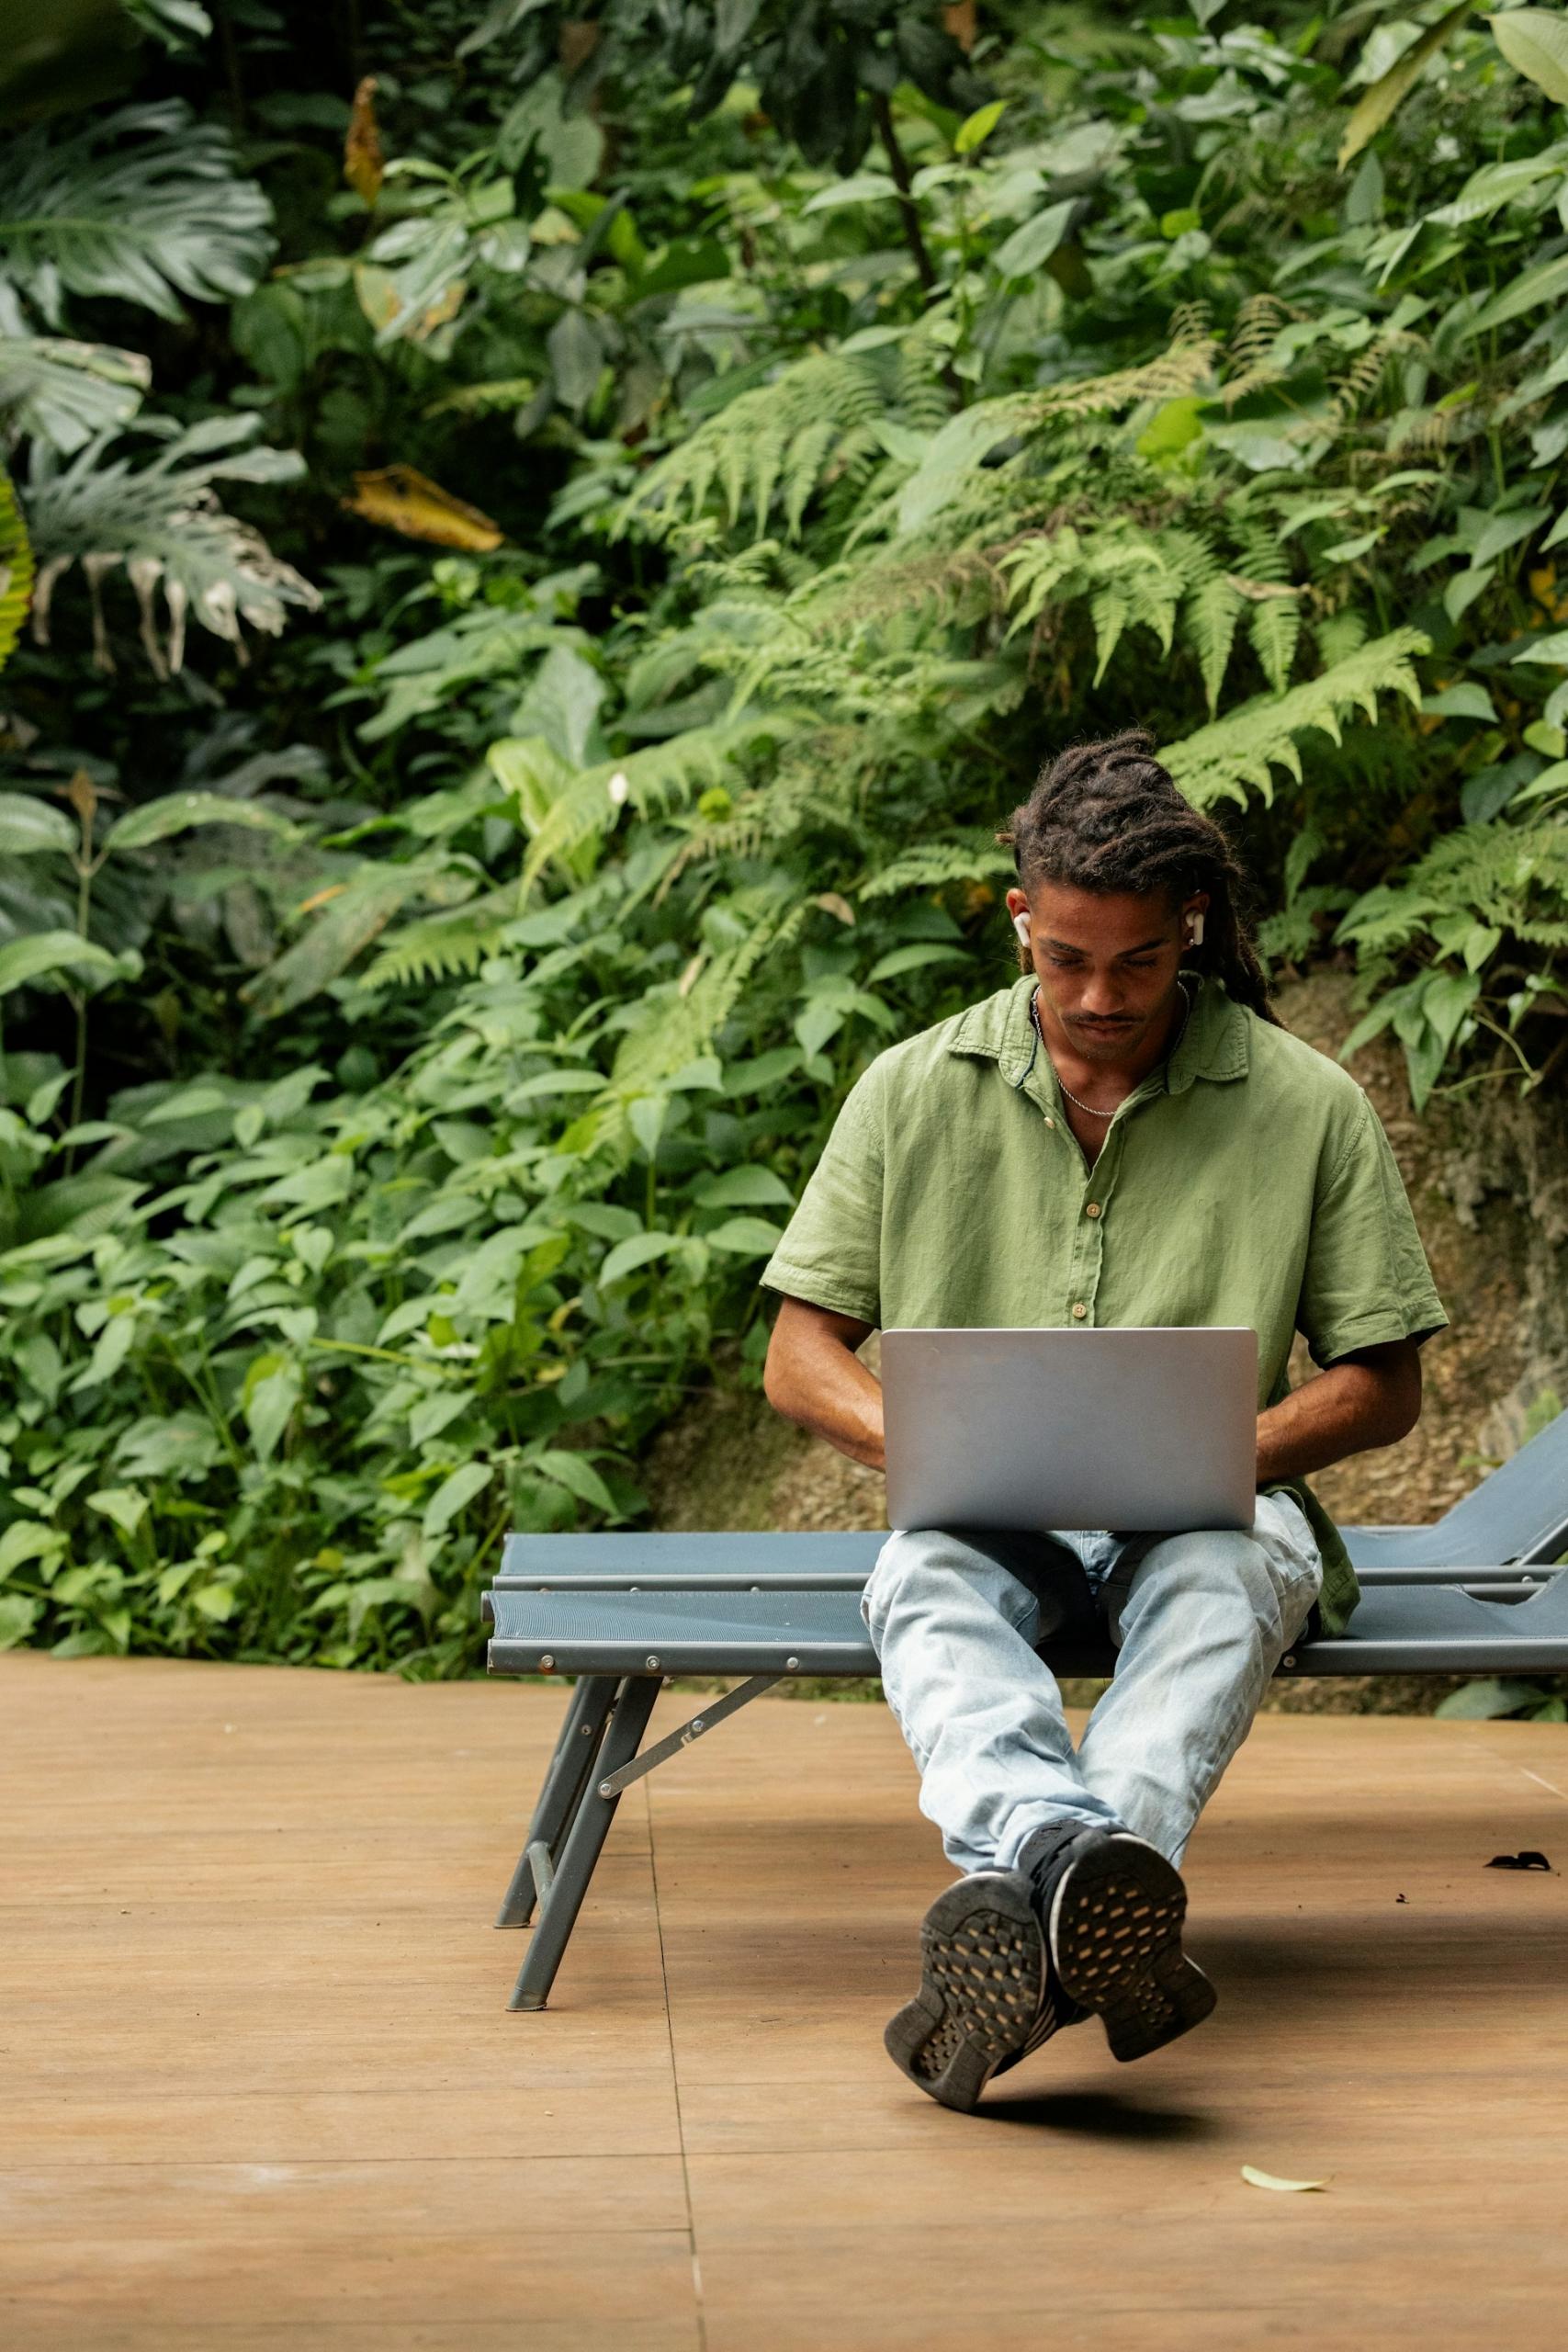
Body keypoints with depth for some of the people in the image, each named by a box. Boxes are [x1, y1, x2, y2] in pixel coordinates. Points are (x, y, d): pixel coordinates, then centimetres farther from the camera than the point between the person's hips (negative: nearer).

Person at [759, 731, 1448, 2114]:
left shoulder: (1307, 1106, 2)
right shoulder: (916, 1091, 6)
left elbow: (1383, 1386, 5)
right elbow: (800, 1361, 6)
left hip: (1209, 1516, -1)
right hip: (986, 1519, 1)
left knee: (1223, 1579, -38)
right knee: (926, 1586, -35)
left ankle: (1009, 1898, -63)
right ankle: (1089, 1885, -65)